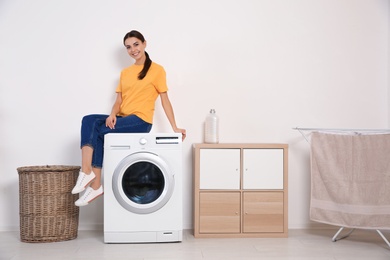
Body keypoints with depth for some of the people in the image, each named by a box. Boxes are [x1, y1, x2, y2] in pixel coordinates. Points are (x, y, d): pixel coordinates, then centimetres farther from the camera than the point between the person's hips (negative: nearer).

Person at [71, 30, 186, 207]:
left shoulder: (157, 70, 1)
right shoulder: (125, 73, 19)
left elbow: (165, 100, 1)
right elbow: (119, 101, 14)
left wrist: (174, 128, -3)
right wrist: (112, 114, -9)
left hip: (140, 121, -6)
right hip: (122, 119, 6)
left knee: (97, 131, -23)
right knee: (89, 120, -22)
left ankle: (87, 172, -8)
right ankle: (87, 172, -27)